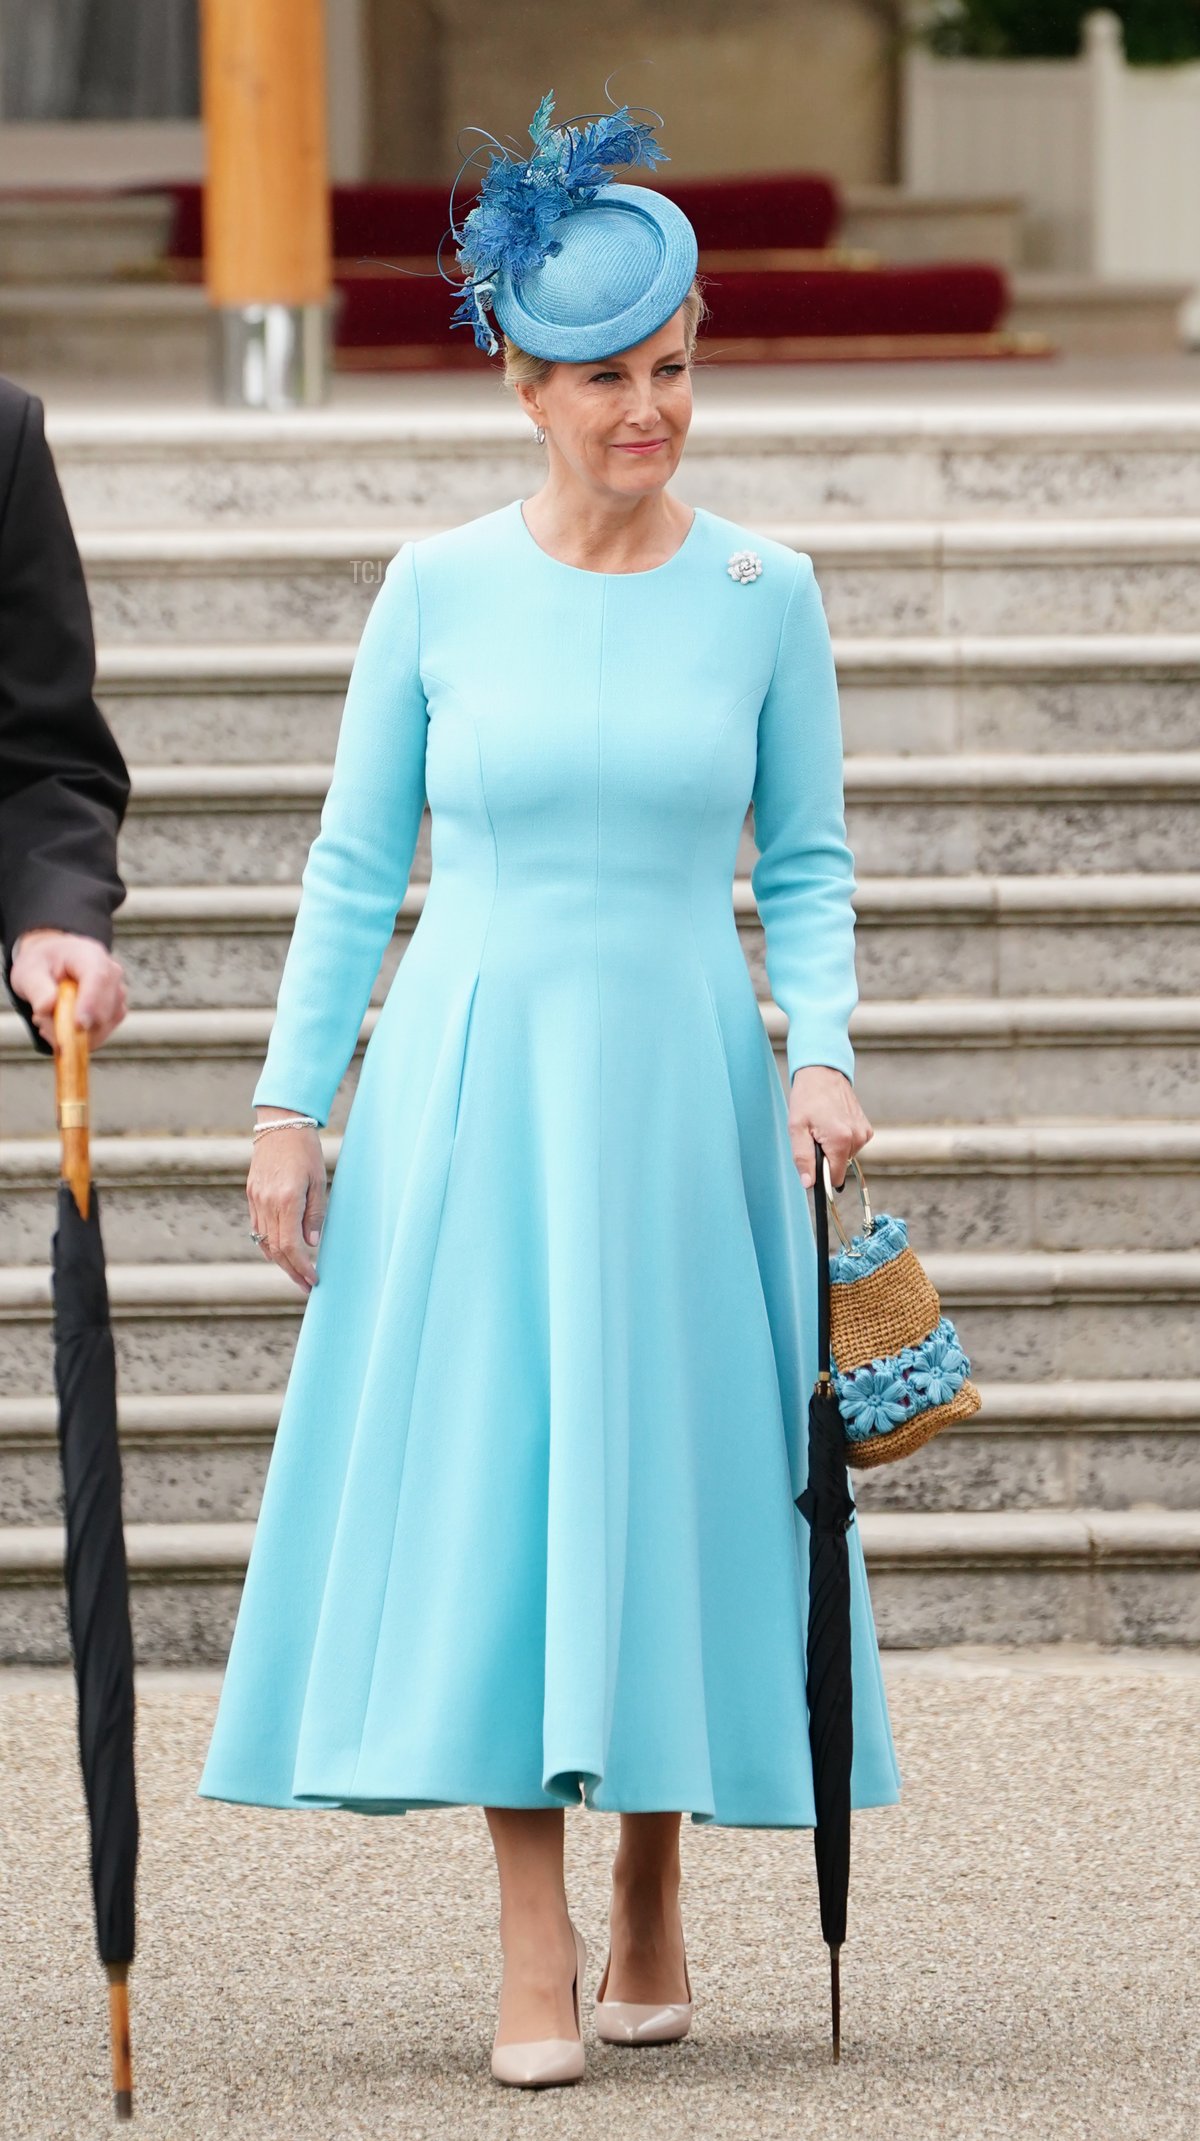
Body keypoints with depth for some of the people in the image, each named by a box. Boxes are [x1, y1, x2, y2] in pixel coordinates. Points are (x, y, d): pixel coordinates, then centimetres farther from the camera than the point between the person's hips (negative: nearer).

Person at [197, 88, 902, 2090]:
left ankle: (653, 1900, 20)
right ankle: (537, 1952, -1)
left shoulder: (763, 594, 3)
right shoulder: (436, 590, 2)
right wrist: (292, 1100, 3)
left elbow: (807, 865, 7)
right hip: (466, 1080, 0)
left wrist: (824, 1054, -8)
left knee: (668, 1477, 3)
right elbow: (353, 867, 7)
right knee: (484, 1487, -4)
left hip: (677, 1086, 0)